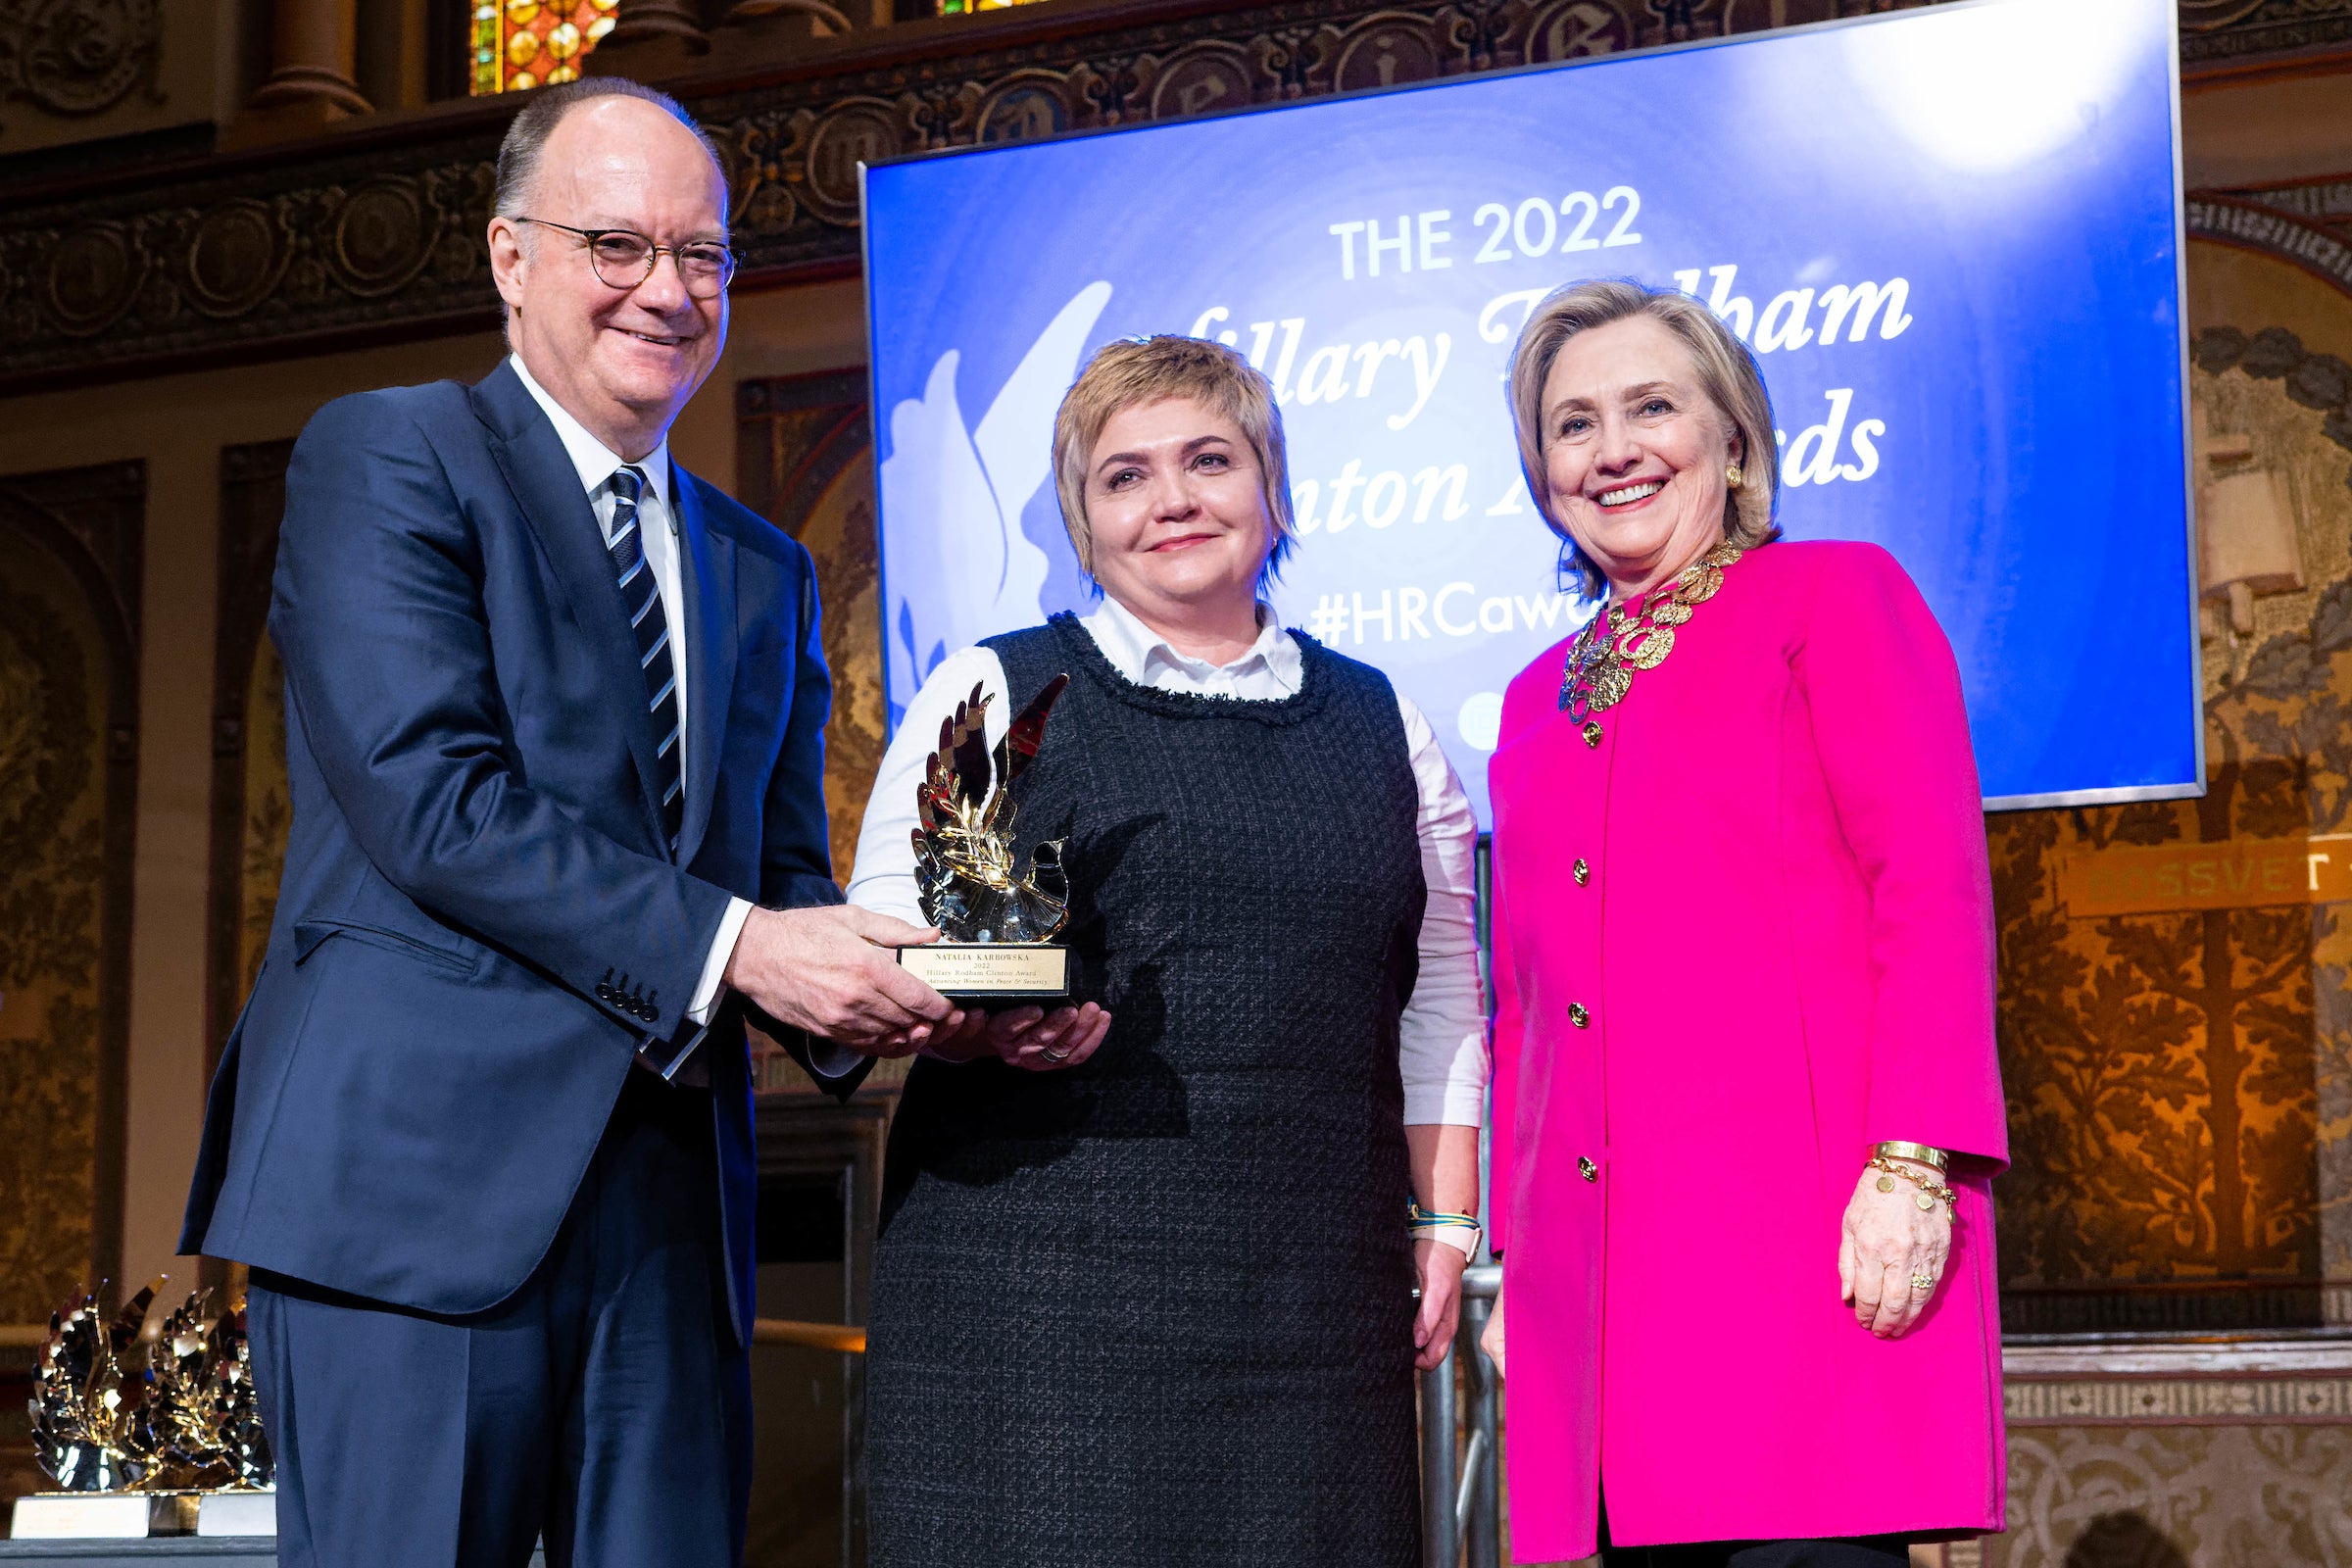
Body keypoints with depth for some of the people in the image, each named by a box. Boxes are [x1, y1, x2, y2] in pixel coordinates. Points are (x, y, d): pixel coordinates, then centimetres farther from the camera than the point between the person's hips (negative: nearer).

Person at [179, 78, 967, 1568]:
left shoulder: (764, 571, 22)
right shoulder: (384, 460, 1)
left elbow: (782, 872, 17)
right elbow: (432, 800, -12)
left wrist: (861, 981, -7)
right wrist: (725, 946, -18)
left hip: (675, 1206, 6)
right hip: (422, 1177, -6)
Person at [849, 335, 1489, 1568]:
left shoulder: (1382, 727, 16)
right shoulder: (990, 694, 8)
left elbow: (1439, 1008, 18)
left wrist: (1447, 1223, 10)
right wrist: (982, 1014, -17)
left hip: (1312, 1291, 3)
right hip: (1038, 1266, -2)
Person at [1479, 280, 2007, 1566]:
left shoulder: (1834, 596, 6)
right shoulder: (1542, 699, 22)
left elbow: (1934, 883, -5)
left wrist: (1910, 1161, -16)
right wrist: (1511, 1257, 16)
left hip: (1800, 1215, -5)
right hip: (1597, 1253, 5)